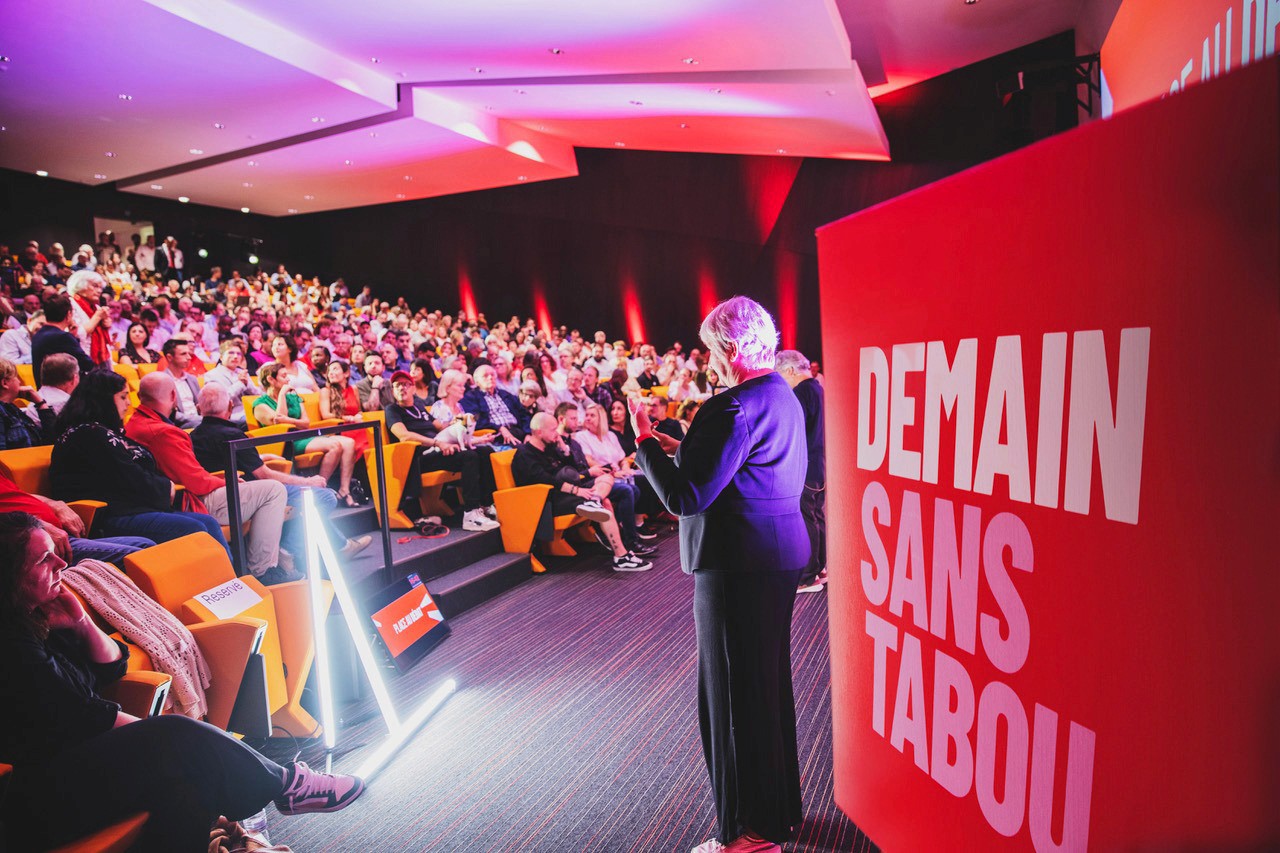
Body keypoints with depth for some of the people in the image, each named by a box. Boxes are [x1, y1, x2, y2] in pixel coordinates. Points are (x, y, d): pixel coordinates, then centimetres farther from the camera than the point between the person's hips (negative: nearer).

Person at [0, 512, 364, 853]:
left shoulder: (38, 620, 8)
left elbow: (111, 668, 13)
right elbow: (83, 718, -17)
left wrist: (81, 623, -4)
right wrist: (160, 732, -8)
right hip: (43, 797, -9)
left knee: (184, 775, -15)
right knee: (179, 739, -22)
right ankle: (284, 784, -7)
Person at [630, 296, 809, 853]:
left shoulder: (735, 406, -22)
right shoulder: (781, 396, 10)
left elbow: (685, 497, -23)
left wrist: (645, 440, -12)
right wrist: (687, 450, 14)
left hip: (739, 565, -10)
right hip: (780, 554, 10)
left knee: (735, 690, 5)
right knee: (768, 683, 22)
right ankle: (780, 808, 41)